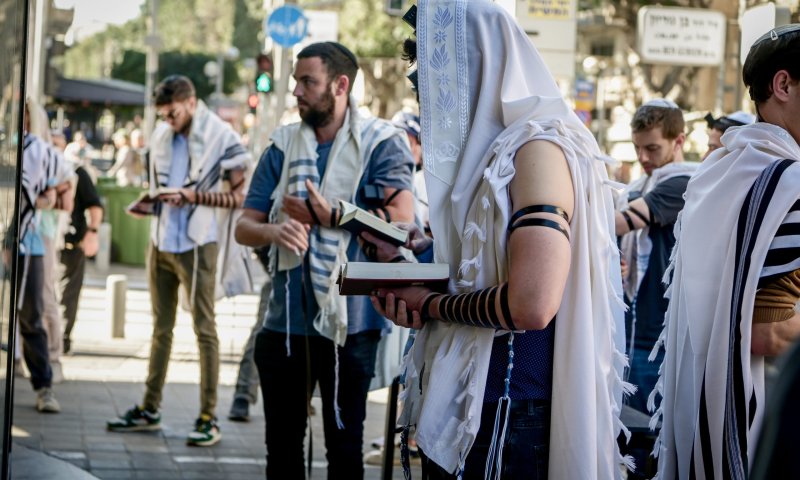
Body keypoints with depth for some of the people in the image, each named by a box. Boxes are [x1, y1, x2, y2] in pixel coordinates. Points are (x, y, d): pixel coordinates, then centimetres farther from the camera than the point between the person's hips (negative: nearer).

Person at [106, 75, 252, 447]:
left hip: (196, 245, -7)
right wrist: (149, 201, 1)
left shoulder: (221, 137, -10)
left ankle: (208, 418, 0)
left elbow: (237, 195, -10)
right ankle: (149, 409, 22)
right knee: (161, 328, 14)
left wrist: (193, 196, -20)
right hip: (161, 242, 7)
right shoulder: (162, 136, 9)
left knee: (204, 330, -2)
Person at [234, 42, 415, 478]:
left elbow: (402, 218, -18)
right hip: (285, 321, 4)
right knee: (281, 442, 13)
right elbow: (244, 227, 5)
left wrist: (330, 217, -18)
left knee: (344, 443, 8)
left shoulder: (380, 144, -5)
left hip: (350, 322, -4)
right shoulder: (282, 148, 8)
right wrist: (274, 231, -17)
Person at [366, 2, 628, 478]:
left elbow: (530, 305, -28)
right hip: (462, 403, 8)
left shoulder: (538, 148, -17)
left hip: (506, 415, -8)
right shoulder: (494, 145, 10)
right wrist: (426, 251, 7)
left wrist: (430, 303, -13)